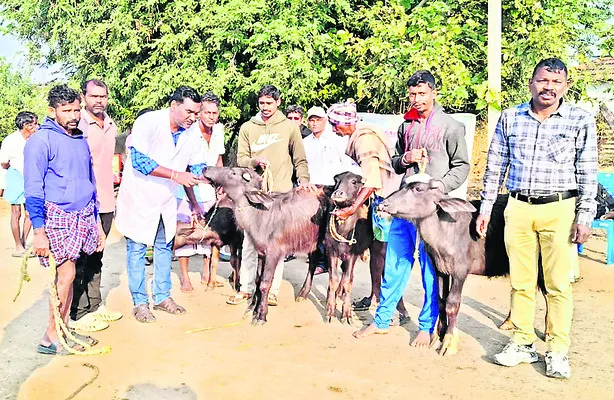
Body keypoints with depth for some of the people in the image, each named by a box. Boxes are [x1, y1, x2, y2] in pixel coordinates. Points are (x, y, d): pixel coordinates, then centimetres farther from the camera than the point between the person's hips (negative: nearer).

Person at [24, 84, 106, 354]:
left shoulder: (81, 140, 13)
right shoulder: (41, 141, -8)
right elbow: (33, 190, -11)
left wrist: (97, 224, 18)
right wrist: (39, 232, -16)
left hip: (83, 216, 6)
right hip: (57, 217, -6)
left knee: (67, 274, 9)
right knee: (66, 274, -6)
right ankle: (52, 337, 7)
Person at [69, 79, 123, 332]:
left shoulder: (110, 126, 12)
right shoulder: (78, 125, -12)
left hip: (106, 201, 8)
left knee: (96, 257, 16)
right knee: (81, 259, -1)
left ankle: (95, 306, 27)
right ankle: (78, 315, 8)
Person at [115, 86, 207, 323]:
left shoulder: (192, 135, -4)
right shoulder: (148, 122, -22)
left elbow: (198, 166, 6)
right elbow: (139, 160, -31)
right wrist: (176, 175, -35)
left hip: (166, 199, 6)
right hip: (139, 197, -6)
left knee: (164, 247, 13)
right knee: (137, 249, 2)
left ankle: (162, 297, 27)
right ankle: (139, 303, 13)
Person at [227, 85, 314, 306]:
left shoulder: (290, 126, 8)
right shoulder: (247, 128, 11)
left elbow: (300, 159, 11)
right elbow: (240, 159, 7)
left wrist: (303, 178, -5)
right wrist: (255, 161, -13)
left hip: (281, 193, -1)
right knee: (250, 241, 3)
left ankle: (272, 290, 9)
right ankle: (246, 288, 13)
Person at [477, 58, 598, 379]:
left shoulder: (581, 121, 0)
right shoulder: (510, 118, 6)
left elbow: (588, 173, 1)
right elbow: (495, 166, 10)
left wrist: (584, 216, -5)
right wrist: (485, 207, 7)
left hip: (560, 210, -2)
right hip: (518, 208, 2)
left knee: (558, 284, 2)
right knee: (521, 281, 9)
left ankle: (558, 352, 13)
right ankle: (522, 344, 21)